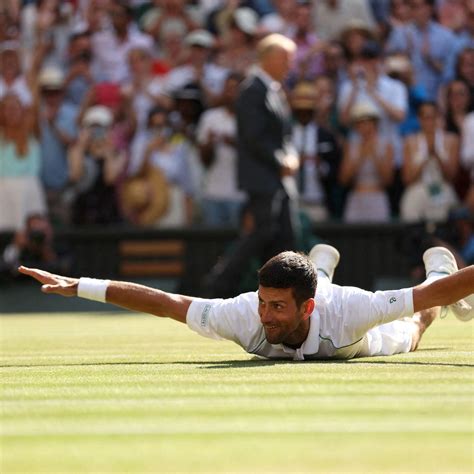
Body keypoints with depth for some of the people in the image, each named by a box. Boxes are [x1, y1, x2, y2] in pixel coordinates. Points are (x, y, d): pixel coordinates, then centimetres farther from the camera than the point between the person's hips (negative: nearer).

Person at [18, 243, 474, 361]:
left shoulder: (346, 311, -52)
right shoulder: (243, 315, -46)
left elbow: (427, 295, -50)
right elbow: (162, 301, -40)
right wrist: (80, 287, -43)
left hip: (363, 340, -2)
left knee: (408, 333, 34)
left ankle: (437, 265, 61)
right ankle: (321, 264, 72)